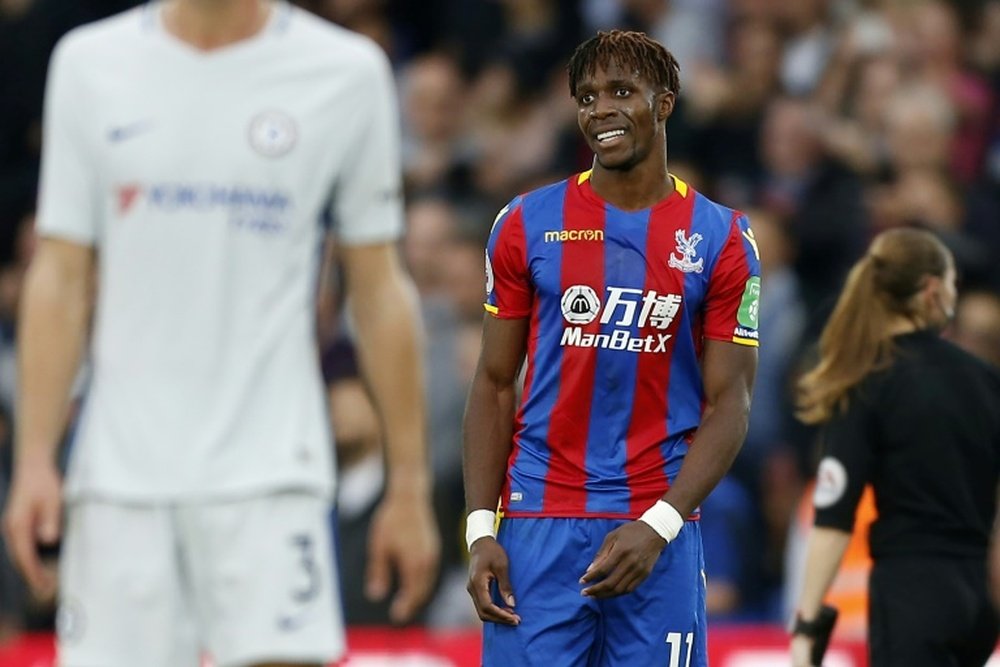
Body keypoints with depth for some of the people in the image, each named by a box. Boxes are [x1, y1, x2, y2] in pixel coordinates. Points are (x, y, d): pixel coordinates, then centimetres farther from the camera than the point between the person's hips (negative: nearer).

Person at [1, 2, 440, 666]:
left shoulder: (347, 73, 3)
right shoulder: (89, 63, 8)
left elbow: (380, 288, 6)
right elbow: (60, 279, 8)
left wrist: (409, 484, 4)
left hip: (269, 474, -2)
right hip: (119, 478, 2)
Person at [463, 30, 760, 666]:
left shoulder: (722, 238, 3)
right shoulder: (527, 224, 6)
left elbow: (728, 406, 0)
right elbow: (495, 386, 8)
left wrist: (657, 528, -13)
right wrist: (481, 530, -3)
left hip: (659, 528, 0)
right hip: (538, 525, 0)